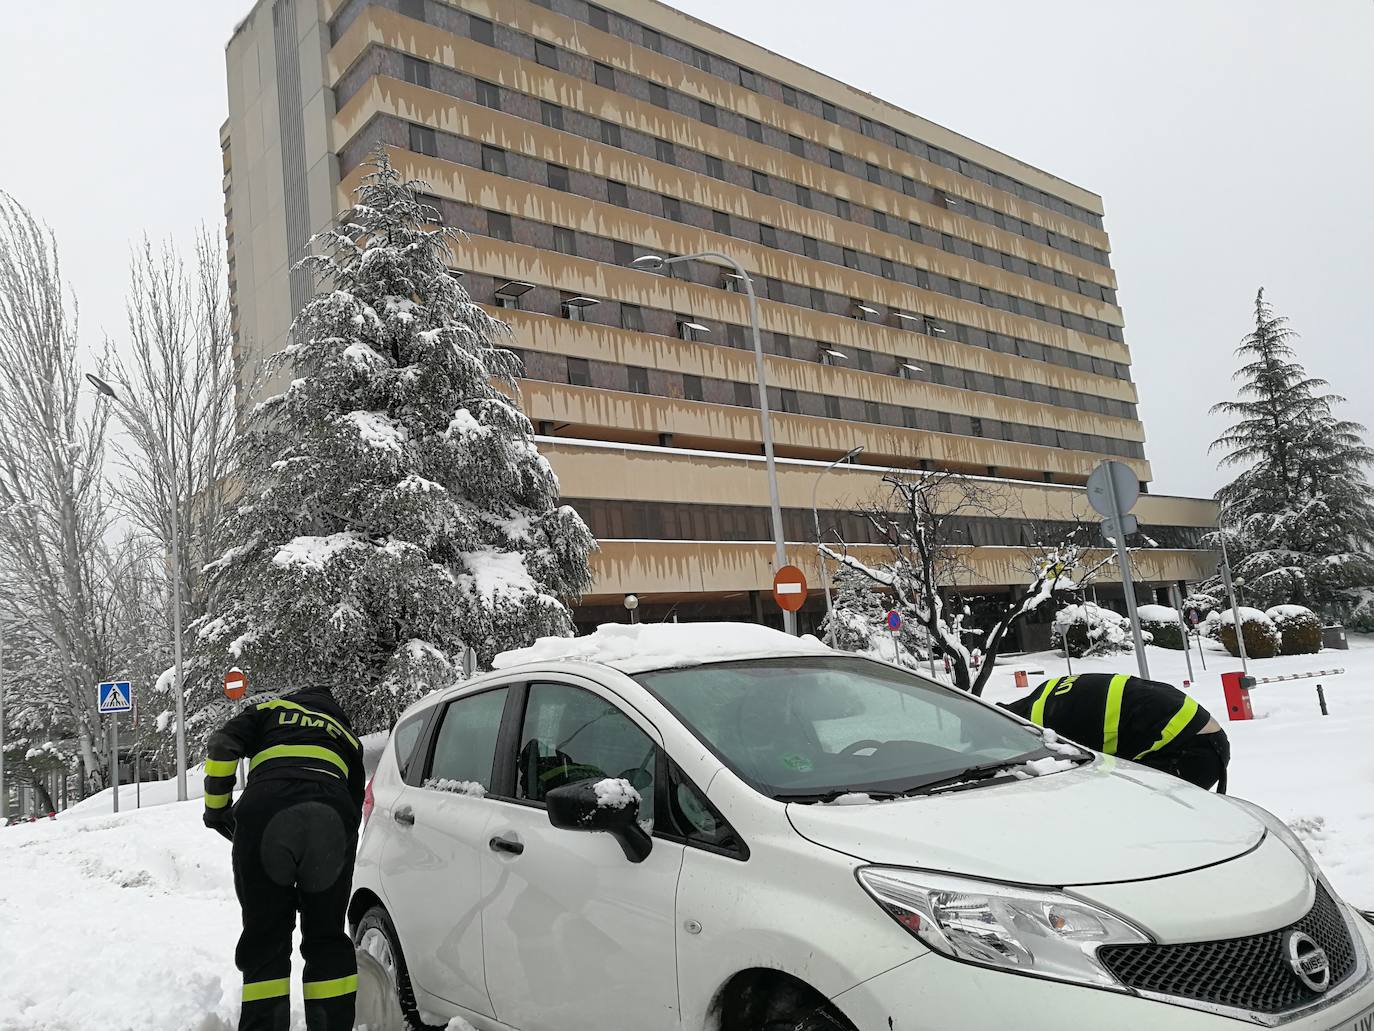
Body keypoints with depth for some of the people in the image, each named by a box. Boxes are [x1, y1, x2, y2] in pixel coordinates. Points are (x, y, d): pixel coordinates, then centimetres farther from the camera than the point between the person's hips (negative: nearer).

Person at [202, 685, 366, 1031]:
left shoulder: (269, 710, 30)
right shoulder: (347, 735, 35)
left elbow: (222, 747, 9)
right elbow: (355, 805, 29)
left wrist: (216, 808, 20)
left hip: (264, 810, -2)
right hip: (332, 814, 2)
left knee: (264, 939, 9)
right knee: (327, 938, 16)